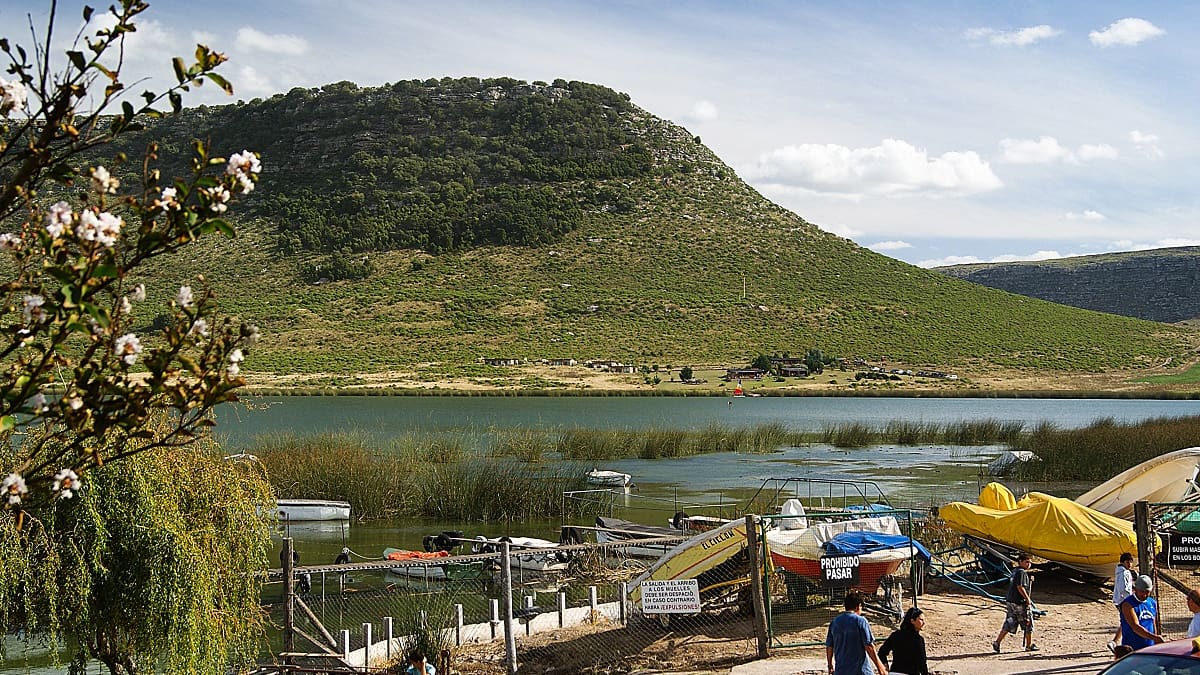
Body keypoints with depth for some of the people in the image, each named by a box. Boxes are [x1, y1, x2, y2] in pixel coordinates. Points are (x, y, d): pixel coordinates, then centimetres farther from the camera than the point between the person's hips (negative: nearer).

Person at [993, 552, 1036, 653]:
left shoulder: (1014, 571, 15)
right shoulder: (1021, 572, -15)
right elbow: (1020, 587, -23)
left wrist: (1030, 581, 12)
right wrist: (1028, 599, -16)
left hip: (1010, 601, 9)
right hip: (1020, 603, -9)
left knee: (1008, 624, 10)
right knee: (1028, 624, 7)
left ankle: (997, 643, 3)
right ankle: (1029, 646, 16)